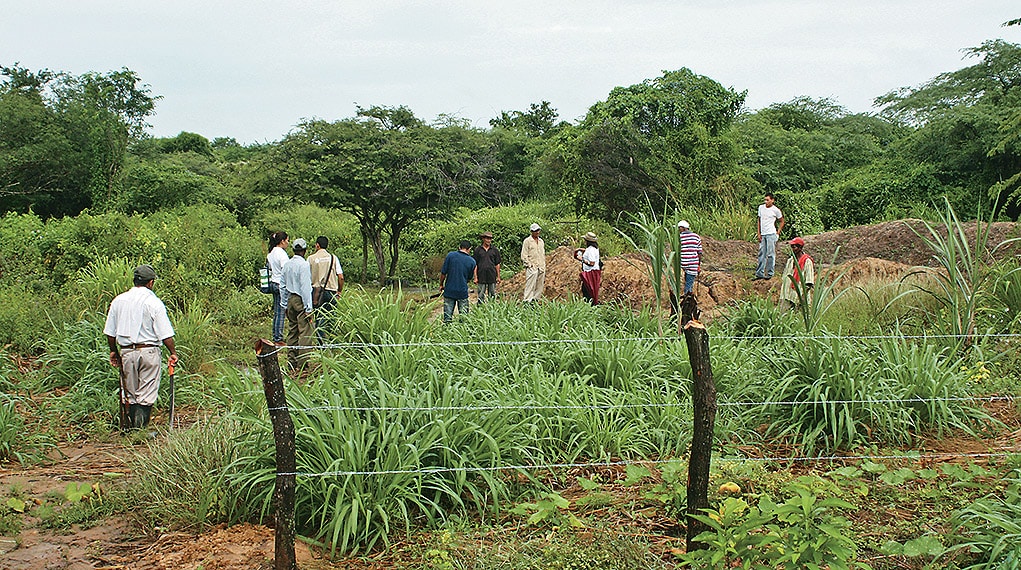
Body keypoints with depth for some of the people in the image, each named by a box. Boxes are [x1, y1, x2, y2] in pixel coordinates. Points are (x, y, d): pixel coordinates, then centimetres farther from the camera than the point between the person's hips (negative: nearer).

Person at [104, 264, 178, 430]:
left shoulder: (118, 300, 5)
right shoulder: (154, 303, -9)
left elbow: (110, 332, 10)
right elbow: (165, 334, -11)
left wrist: (114, 351, 22)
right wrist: (173, 353, -1)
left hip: (126, 352, 4)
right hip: (149, 352, -4)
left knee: (130, 394, 13)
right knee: (147, 395, 0)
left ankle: (131, 427, 14)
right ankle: (141, 428, -5)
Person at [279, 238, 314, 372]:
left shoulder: (287, 264, 8)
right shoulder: (304, 265, -14)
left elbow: (282, 285, 14)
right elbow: (305, 287, -17)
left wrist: (284, 303, 22)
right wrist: (308, 308, -15)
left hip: (290, 300, 8)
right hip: (301, 300, -8)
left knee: (292, 331, 14)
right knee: (305, 332, -5)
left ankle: (291, 361, 18)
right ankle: (302, 363, -7)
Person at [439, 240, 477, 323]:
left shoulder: (450, 255, -6)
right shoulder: (472, 261, -3)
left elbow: (443, 273, -4)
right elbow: (469, 278, 9)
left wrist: (441, 285, 11)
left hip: (449, 290, 0)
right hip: (463, 291, 0)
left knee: (447, 316, 6)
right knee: (463, 314, 9)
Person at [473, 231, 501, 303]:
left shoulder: (495, 250, 6)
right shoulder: (478, 250, 3)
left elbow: (497, 264, 10)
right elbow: (475, 265, 4)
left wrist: (498, 276, 6)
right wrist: (475, 277, -1)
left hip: (492, 276, 1)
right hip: (481, 277, -1)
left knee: (492, 295, 5)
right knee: (481, 296, 0)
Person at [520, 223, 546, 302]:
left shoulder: (541, 241, 17)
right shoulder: (527, 241, -3)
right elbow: (524, 255, -5)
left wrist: (544, 266, 14)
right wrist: (529, 265, -12)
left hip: (541, 268, 7)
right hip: (532, 268, -7)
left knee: (540, 286, 5)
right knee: (530, 285, -11)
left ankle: (536, 299, 12)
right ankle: (527, 300, -11)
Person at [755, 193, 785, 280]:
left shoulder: (776, 210, -4)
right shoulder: (761, 207, 10)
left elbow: (782, 221, 7)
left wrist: (778, 232, 0)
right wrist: (759, 233, 11)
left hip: (771, 234, -5)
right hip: (763, 234, 5)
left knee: (770, 254, -4)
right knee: (761, 254, 6)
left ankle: (769, 274, 2)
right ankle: (760, 273, 9)